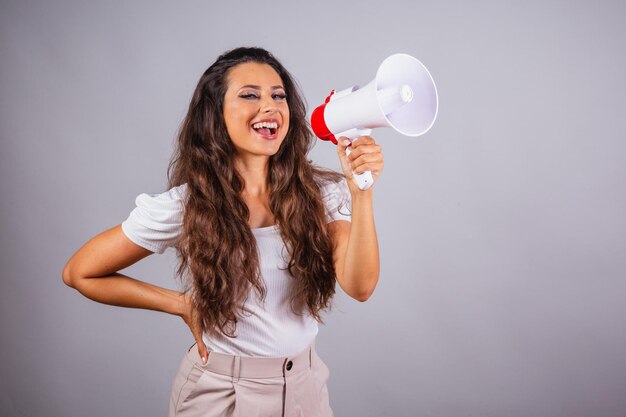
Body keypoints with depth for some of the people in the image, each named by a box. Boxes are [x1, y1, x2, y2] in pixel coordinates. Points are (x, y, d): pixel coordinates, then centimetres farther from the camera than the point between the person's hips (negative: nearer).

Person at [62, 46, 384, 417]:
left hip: (305, 384, 3)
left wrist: (362, 191, -33)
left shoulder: (322, 193, -9)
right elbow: (80, 273, -6)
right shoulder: (184, 206, -16)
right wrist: (183, 305, -7)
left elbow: (360, 286, -22)